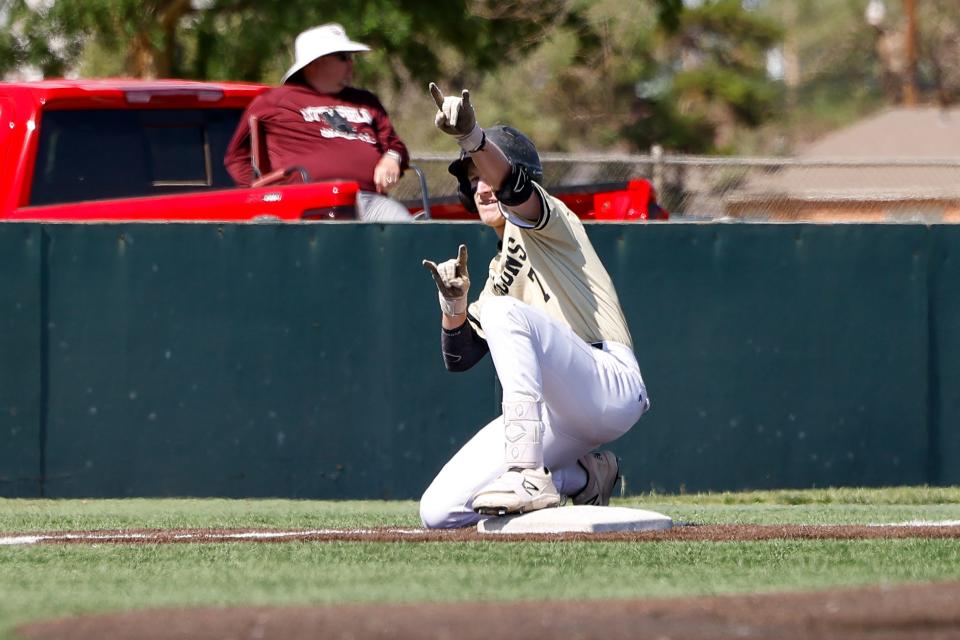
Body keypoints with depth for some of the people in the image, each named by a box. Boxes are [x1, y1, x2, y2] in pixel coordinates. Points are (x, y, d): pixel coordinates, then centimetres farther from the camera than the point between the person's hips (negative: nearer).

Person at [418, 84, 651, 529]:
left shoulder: (549, 221, 8)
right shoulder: (500, 272, 30)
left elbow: (513, 186, -18)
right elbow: (458, 356, 21)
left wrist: (473, 138, -39)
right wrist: (454, 304, 0)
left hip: (612, 386, -8)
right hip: (559, 417, 8)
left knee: (504, 312, -32)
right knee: (438, 513, -6)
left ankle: (528, 475, -38)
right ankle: (584, 479, 11)